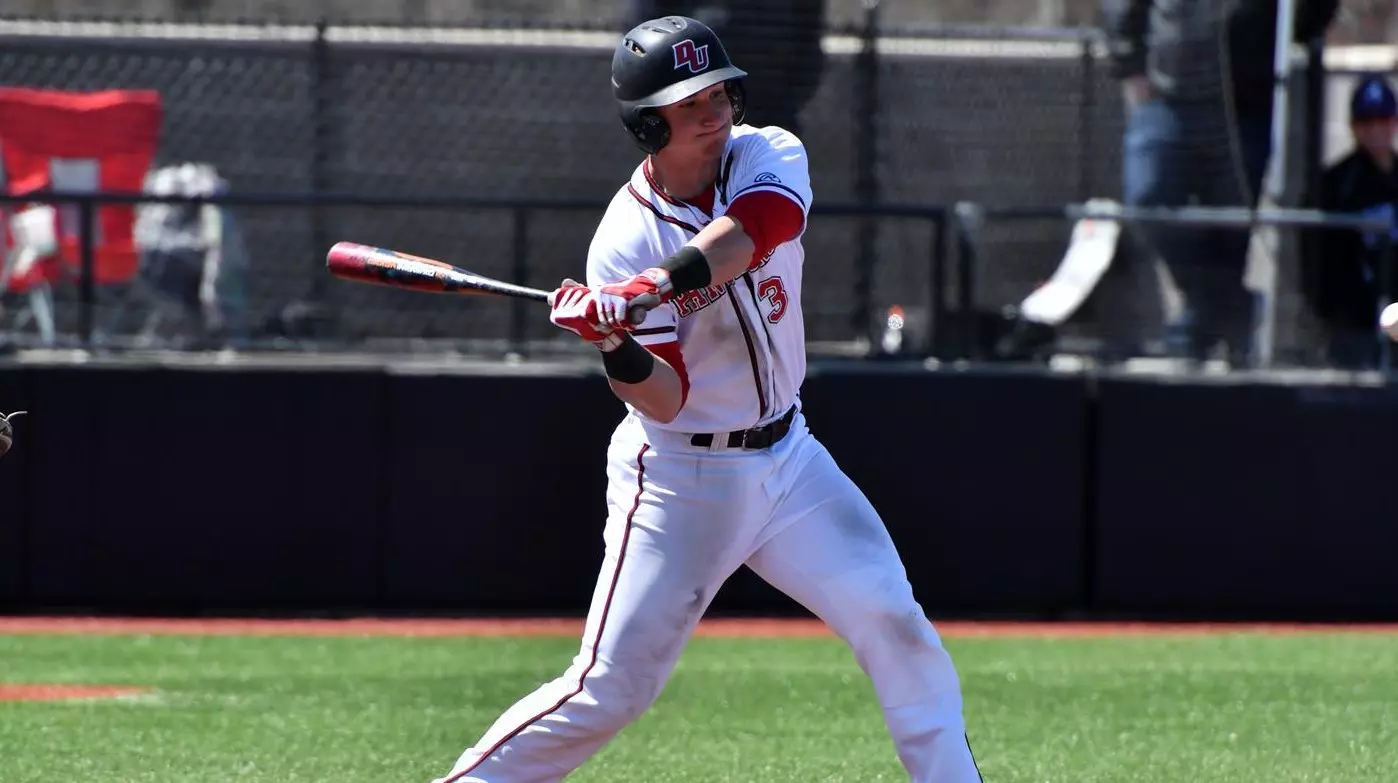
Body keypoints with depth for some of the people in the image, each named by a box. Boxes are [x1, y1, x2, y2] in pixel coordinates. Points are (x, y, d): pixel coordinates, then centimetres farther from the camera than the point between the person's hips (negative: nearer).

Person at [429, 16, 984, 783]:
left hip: (787, 458, 5)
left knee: (895, 624, -3)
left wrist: (657, 285, -46)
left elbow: (751, 232, -31)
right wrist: (614, 348, -42)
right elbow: (664, 402, -21)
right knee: (609, 688, -8)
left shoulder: (768, 157, -7)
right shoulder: (624, 243, -17)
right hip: (679, 480, -5)